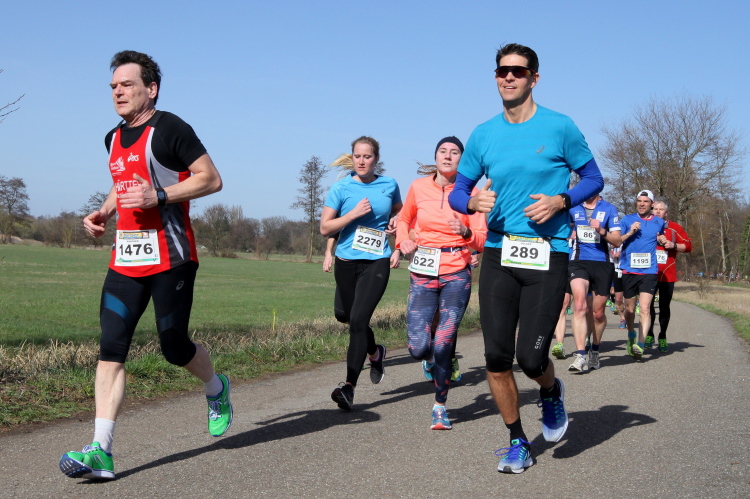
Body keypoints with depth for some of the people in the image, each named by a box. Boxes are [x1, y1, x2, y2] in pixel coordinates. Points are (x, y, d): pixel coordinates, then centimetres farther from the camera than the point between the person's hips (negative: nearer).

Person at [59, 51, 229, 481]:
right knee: (111, 348, -5)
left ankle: (217, 388, 34)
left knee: (174, 347, 0)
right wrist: (104, 212, 13)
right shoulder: (114, 138, 17)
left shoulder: (169, 129, -8)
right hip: (126, 259, 7)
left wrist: (158, 195, -22)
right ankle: (101, 451, -7)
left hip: (171, 258, -6)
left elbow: (211, 179, -11)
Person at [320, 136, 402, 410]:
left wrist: (398, 249, 9)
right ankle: (376, 353, 47)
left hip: (377, 263, -2)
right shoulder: (341, 188, 0)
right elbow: (325, 228, -3)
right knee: (354, 321, 14)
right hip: (346, 262, 2)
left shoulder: (389, 186, 4)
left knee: (358, 320, -17)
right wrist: (354, 213, -14)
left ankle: (349, 387, -18)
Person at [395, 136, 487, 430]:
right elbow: (404, 219, 23)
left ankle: (440, 406, 13)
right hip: (423, 273, 1)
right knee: (419, 347, -8)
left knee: (443, 345, -8)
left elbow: (482, 240, -2)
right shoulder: (418, 187, 4)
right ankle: (430, 359, 32)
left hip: (457, 275, -1)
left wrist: (465, 232, -23)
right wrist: (403, 240, 4)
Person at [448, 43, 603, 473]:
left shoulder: (560, 127, -1)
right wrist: (473, 201, -10)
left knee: (531, 358, -11)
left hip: (548, 255, -3)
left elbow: (594, 178, 7)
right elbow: (457, 191, 14)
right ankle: (518, 442, 21)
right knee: (497, 358, 0)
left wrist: (561, 201, -12)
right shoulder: (484, 134, 8)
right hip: (499, 254, 3)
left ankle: (552, 392, 27)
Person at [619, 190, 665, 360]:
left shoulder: (659, 222, 11)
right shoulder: (627, 220, 6)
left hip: (649, 271, -1)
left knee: (645, 309, -15)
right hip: (628, 270, 1)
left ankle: (640, 345, -19)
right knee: (629, 309, 11)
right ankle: (631, 335, 37)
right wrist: (630, 233, -10)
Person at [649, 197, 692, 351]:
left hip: (667, 275, 0)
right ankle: (649, 335, 10)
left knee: (664, 307, 4)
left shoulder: (675, 228, 6)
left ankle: (663, 337, 15)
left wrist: (673, 245, -10)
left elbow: (688, 246, 7)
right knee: (648, 304, -3)